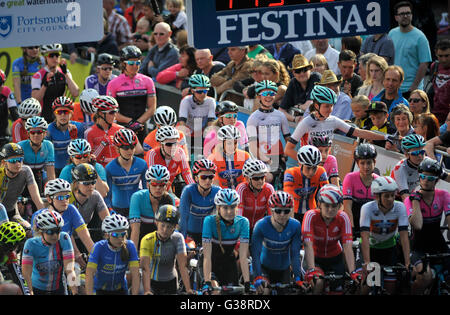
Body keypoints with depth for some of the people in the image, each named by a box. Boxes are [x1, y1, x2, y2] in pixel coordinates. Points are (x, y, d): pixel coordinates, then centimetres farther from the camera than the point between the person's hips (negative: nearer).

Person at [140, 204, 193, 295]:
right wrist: (147, 291, -45)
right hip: (152, 281, -2)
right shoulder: (147, 240, -22)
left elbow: (183, 266, -24)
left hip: (170, 282, 2)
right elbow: (145, 268, -32)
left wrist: (188, 290, -35)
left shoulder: (177, 238, -17)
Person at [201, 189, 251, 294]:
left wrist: (247, 283, -30)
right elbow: (207, 256, -30)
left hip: (228, 263, 3)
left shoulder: (242, 222, -19)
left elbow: (243, 257, -22)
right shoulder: (210, 221, -25)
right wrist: (207, 283, -38)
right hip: (212, 263, -3)